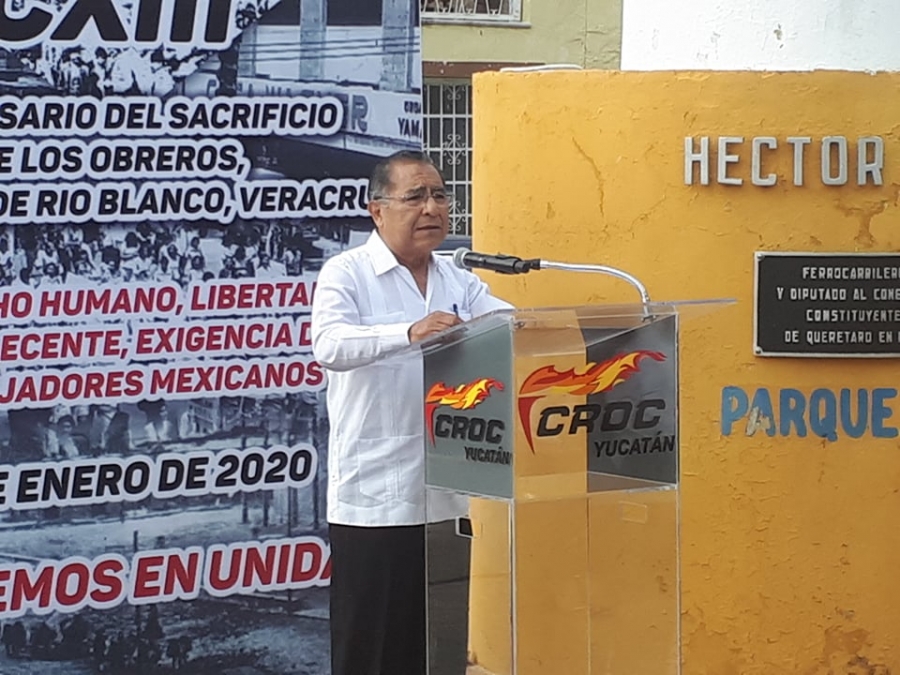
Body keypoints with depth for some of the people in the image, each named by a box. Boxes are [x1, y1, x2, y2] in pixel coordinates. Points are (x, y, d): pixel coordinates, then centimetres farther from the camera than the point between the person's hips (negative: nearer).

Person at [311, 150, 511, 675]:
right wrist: (409, 332, -40)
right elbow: (329, 344, -24)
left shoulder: (460, 282, 13)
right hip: (373, 500, -6)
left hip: (447, 496, 6)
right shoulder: (347, 274, -6)